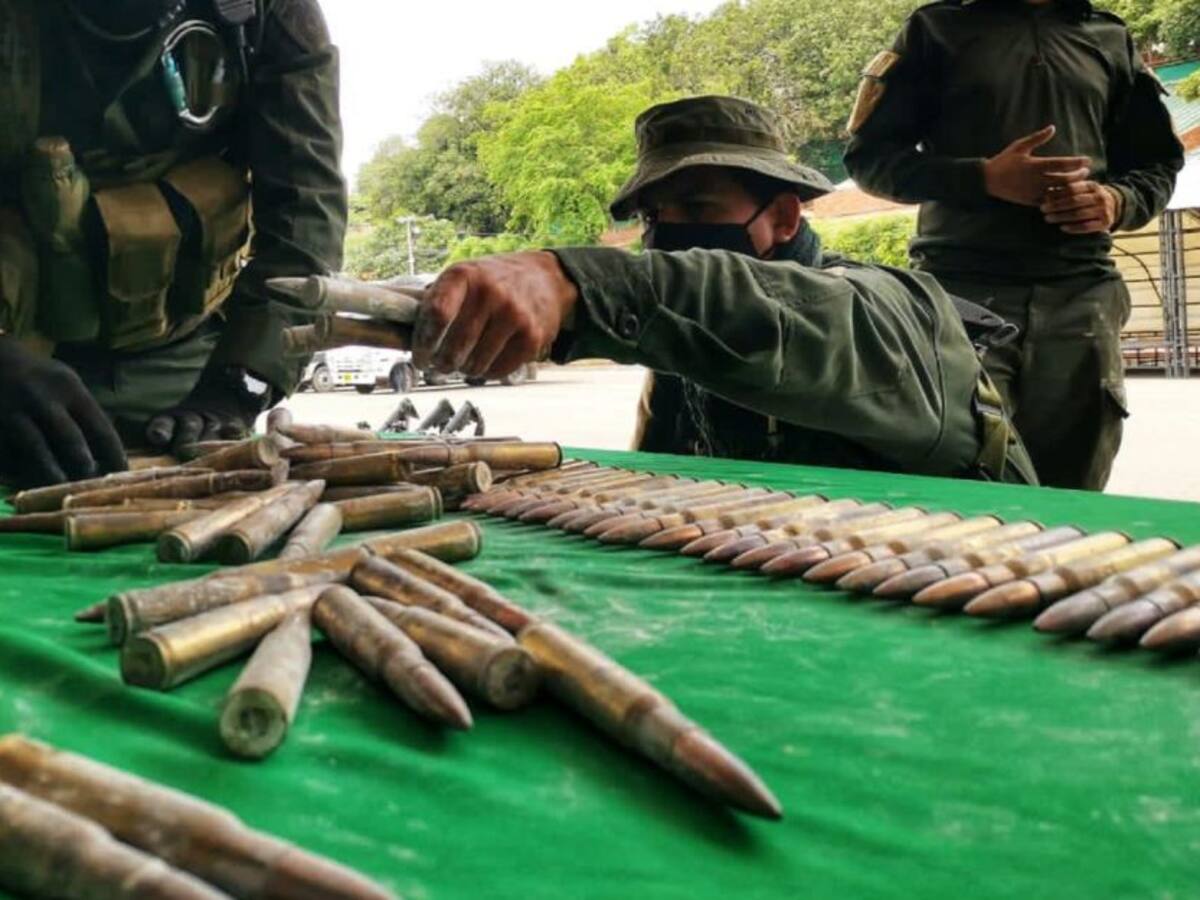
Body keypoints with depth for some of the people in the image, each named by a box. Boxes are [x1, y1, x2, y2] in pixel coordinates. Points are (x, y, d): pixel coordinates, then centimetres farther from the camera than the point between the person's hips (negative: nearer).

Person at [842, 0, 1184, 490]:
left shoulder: (1112, 40, 20)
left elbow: (1158, 163, 23)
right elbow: (868, 154, 4)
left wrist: (1117, 202, -2)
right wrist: (983, 178, -11)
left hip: (1081, 295, 3)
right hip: (962, 289, -3)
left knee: (1069, 498, 4)